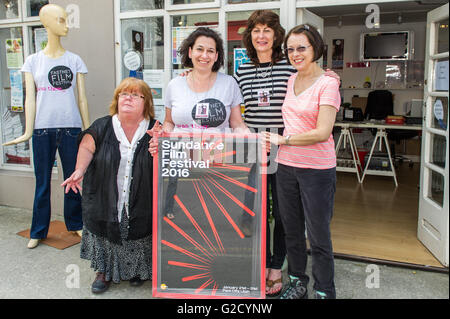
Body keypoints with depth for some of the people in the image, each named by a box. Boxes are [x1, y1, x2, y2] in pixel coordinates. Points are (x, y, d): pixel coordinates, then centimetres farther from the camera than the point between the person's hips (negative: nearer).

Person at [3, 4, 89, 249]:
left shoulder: (75, 60, 8)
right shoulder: (33, 61, 7)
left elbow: (82, 99, 7)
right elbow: (30, 98, 3)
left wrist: (88, 130, 5)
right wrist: (28, 132, -5)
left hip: (70, 127, 0)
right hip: (43, 129, 0)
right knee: (42, 183, 7)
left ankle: (75, 224, 26)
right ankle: (38, 231, 20)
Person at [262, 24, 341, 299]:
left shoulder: (328, 84, -10)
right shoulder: (291, 80, 10)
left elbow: (322, 132, -18)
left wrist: (282, 139, -12)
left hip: (318, 170, -6)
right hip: (286, 166, 6)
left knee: (319, 236, 4)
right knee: (292, 231, 17)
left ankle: (324, 292, 23)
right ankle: (297, 283, 35)